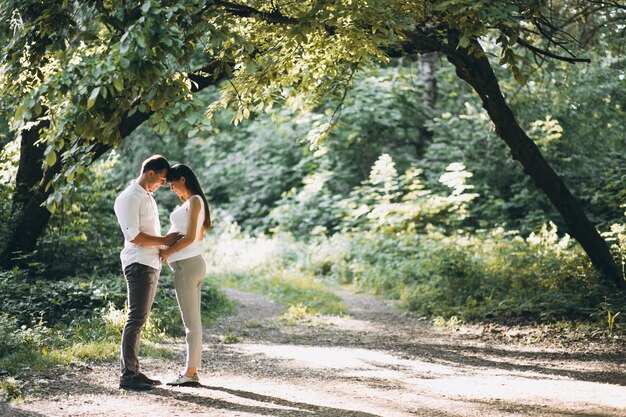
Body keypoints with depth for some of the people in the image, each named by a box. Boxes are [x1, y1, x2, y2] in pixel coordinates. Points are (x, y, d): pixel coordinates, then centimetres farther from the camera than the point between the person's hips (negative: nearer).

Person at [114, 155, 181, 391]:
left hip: (152, 264, 10)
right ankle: (127, 376, -10)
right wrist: (164, 241, -12)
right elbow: (133, 235, -18)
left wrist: (167, 245, 15)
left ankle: (133, 371, 13)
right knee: (136, 319, -11)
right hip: (139, 264, -10)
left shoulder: (148, 198, 21)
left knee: (139, 319, 10)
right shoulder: (129, 198, -10)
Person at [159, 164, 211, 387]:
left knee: (191, 320, -8)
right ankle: (192, 371, 12)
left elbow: (190, 237, -17)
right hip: (194, 262, 10)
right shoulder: (193, 202, 18)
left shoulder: (194, 201, -10)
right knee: (193, 320, 9)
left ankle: (190, 373, -5)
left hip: (186, 265, -10)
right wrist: (170, 251, 16)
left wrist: (167, 252, -7)